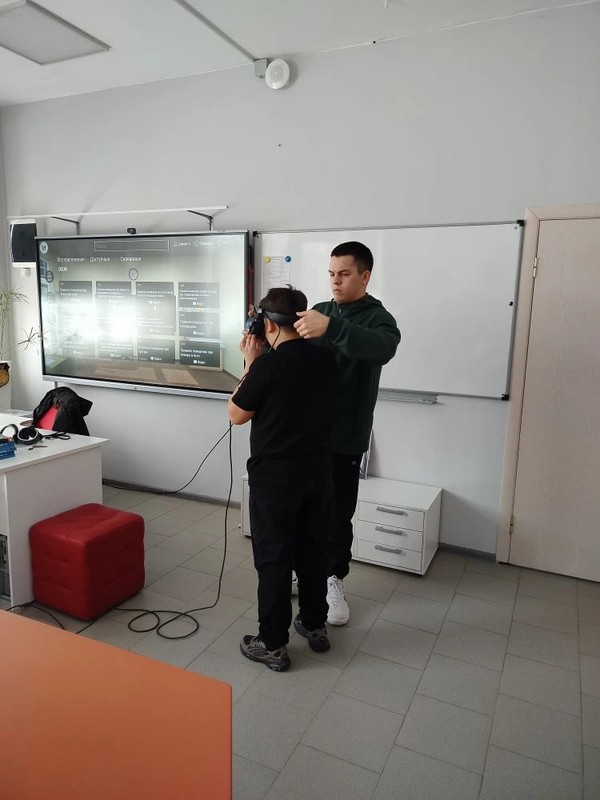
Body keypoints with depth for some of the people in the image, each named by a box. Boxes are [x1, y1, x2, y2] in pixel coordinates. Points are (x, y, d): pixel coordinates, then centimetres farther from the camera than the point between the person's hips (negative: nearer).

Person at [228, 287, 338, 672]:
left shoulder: (267, 365, -18)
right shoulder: (326, 359, -1)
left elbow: (237, 414, -5)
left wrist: (251, 363, -1)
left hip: (275, 474, -6)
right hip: (318, 469, 6)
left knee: (273, 558, 6)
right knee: (314, 549, 18)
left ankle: (273, 644, 18)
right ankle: (315, 625, 34)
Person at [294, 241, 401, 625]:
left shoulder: (378, 319, -9)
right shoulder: (320, 311, 9)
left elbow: (383, 348, -32)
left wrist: (330, 327, -47)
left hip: (345, 436, -4)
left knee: (337, 512, 5)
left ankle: (333, 580, 26)